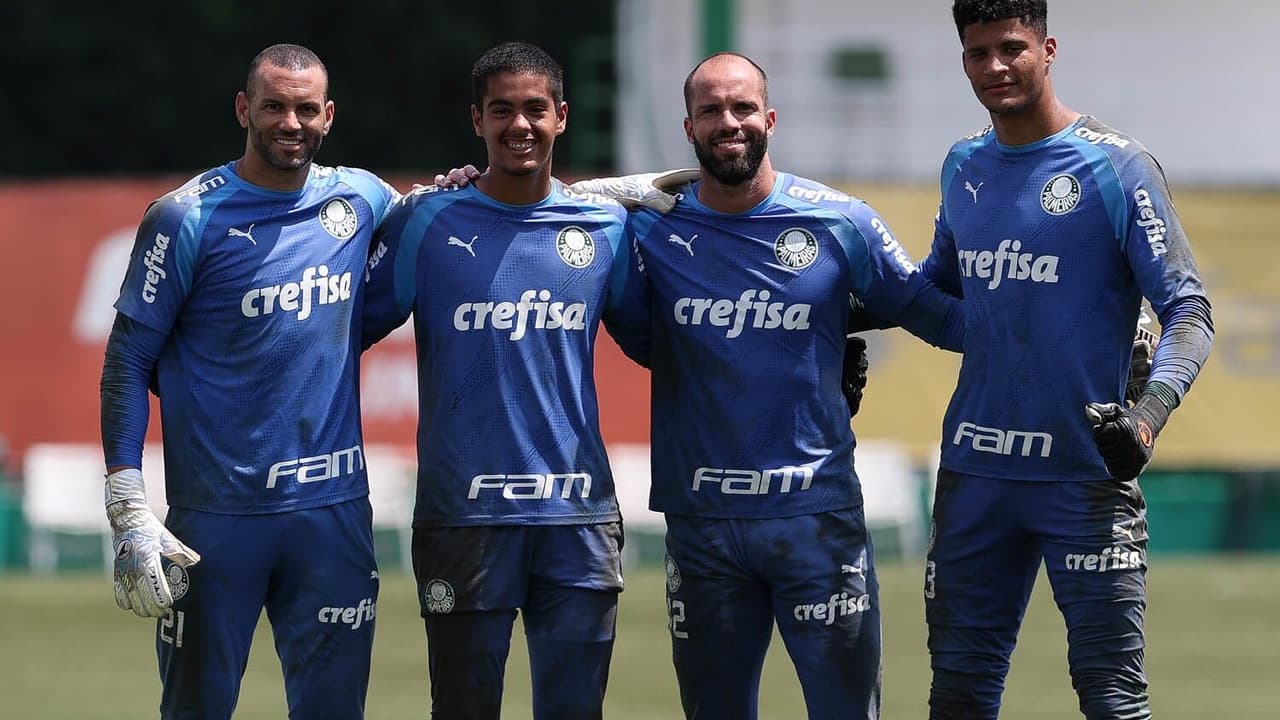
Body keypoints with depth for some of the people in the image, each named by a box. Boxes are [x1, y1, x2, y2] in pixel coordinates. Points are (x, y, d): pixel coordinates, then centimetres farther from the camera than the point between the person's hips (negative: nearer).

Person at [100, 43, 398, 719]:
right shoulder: (188, 218, -6)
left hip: (334, 508, 3)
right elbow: (128, 360, -5)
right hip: (215, 511, -3)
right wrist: (128, 511, -14)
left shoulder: (362, 200, 7)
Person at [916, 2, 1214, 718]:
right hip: (975, 469, 6)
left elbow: (1189, 310, -10)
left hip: (1086, 472, -6)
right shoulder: (963, 166, 11)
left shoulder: (1115, 165, -6)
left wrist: (1150, 411, -26)